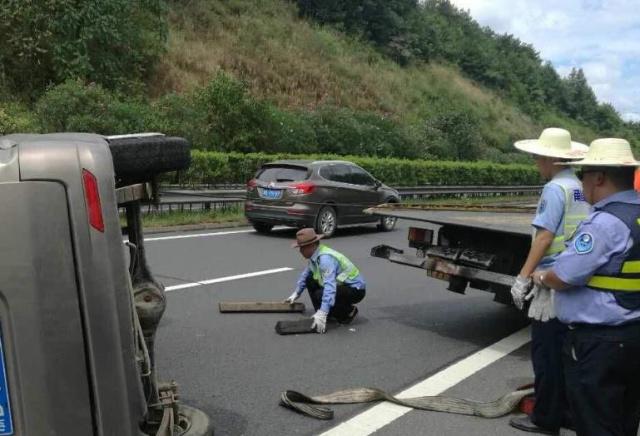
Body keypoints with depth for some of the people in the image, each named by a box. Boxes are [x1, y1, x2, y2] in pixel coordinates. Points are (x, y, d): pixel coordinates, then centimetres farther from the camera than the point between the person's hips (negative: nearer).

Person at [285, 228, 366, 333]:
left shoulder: (325, 258, -30)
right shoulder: (315, 255, -1)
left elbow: (330, 287, -40)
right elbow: (305, 273, 19)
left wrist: (322, 314, -45)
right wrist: (296, 293, 25)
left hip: (355, 289, -9)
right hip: (341, 284, 9)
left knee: (320, 295, -29)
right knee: (310, 280, 5)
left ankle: (349, 311, -6)